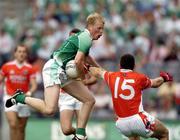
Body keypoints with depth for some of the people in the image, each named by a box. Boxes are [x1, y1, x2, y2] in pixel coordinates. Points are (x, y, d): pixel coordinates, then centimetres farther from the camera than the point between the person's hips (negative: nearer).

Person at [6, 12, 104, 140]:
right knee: (49, 109, -24)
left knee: (90, 100, 7)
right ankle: (21, 98, -2)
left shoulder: (84, 37, 17)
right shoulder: (86, 38, -14)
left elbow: (85, 57, 39)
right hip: (54, 69, -11)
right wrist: (83, 76, -6)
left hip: (64, 73, 11)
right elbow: (78, 61, -25)